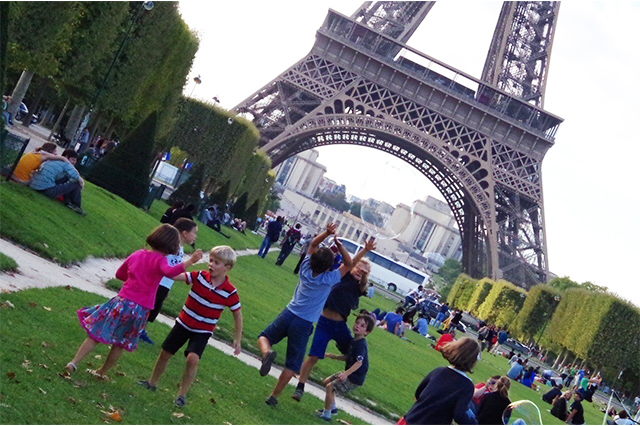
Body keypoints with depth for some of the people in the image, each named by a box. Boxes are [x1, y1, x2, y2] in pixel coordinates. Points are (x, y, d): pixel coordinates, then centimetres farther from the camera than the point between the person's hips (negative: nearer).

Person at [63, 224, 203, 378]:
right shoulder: (160, 260, -10)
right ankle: (102, 372, 29)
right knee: (120, 344, 17)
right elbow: (170, 272, -33)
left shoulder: (137, 254, 7)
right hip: (140, 309, -2)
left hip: (122, 301, 3)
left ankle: (74, 362, 4)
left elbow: (119, 274, 19)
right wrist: (191, 261, -37)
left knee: (96, 334, 11)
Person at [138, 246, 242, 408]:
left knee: (192, 359, -23)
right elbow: (175, 275, -18)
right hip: (183, 323, 3)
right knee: (165, 353, 13)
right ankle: (152, 383, 38)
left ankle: (182, 394, -5)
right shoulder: (200, 276, -12)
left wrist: (238, 339, -4)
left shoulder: (230, 292, -15)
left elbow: (237, 315, -5)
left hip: (202, 331, -3)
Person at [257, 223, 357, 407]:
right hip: (304, 324, -2)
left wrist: (327, 232, -2)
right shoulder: (329, 279, -12)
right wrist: (339, 245, -7)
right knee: (292, 364, 8)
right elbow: (349, 264, 1)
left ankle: (267, 352, -12)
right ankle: (274, 396, 8)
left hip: (288, 314, 2)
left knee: (264, 337, 22)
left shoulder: (305, 269, -2)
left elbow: (313, 244, 11)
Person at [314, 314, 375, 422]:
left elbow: (359, 362, -30)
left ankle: (326, 414, 0)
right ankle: (332, 407, 31)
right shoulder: (353, 340, 7)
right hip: (349, 373, 10)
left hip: (355, 377, -10)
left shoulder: (361, 344, -22)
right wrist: (333, 356, 9)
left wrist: (346, 374, -40)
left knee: (330, 387, -12)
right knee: (326, 382, 18)